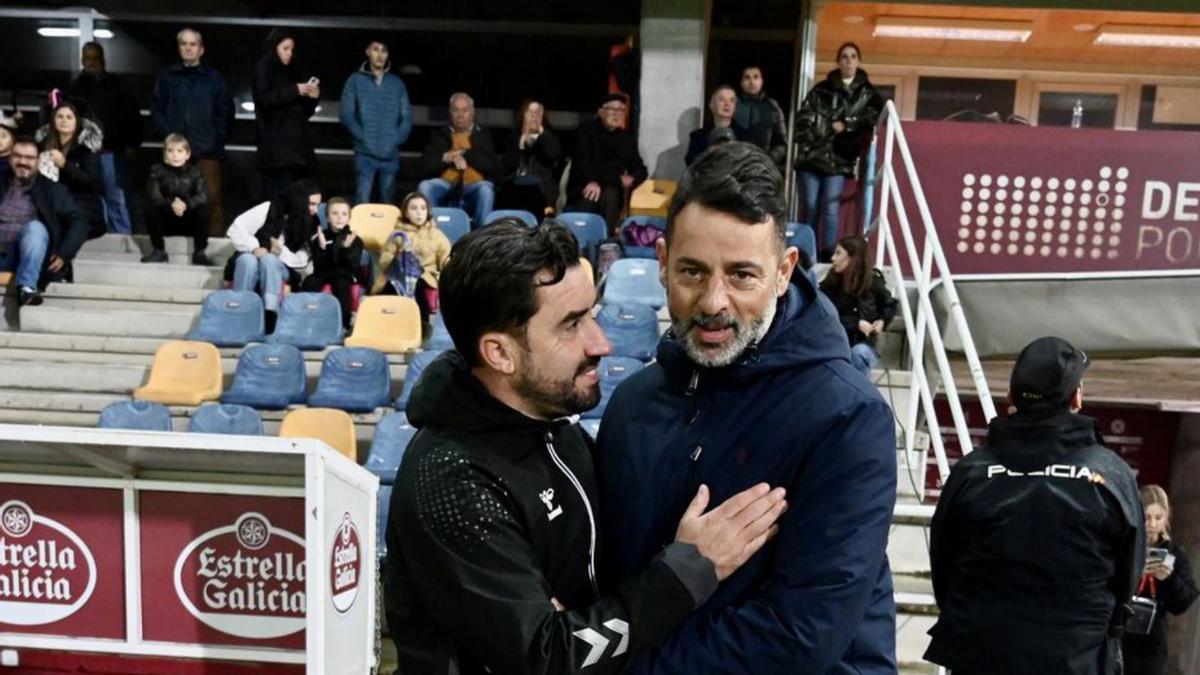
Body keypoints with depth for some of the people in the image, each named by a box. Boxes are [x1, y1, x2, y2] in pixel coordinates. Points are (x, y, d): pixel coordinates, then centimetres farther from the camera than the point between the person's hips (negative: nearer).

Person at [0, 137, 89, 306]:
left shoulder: (52, 189, 11)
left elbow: (78, 222, 3)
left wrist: (64, 253, -11)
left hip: (27, 255, -1)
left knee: (35, 227, -30)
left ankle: (26, 286, -37)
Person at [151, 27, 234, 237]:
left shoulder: (214, 79, 10)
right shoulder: (167, 77, 12)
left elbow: (226, 112, 7)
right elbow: (157, 110, 9)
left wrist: (218, 139, -3)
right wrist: (167, 136, -3)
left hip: (208, 151, -1)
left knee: (213, 198, -9)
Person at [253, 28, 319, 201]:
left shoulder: (292, 72, 21)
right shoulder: (263, 69, 6)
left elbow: (303, 111, 21)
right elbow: (265, 98, -11)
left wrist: (312, 97, 2)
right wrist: (296, 90, -13)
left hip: (296, 143, 6)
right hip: (276, 144, -6)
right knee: (280, 197, -16)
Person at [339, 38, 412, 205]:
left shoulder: (397, 83, 11)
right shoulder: (355, 80, 5)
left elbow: (406, 117, 10)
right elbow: (346, 114, 0)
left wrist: (397, 139, -4)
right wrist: (362, 137, -10)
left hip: (390, 155, 2)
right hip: (365, 154, -2)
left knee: (387, 202, 8)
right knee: (362, 203, -7)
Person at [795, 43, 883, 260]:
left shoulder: (867, 92, 10)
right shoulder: (822, 89, 12)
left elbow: (876, 115, -5)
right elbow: (803, 117, 7)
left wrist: (847, 124, -11)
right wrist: (807, 144, -5)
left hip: (839, 159, -1)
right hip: (812, 156, 1)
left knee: (830, 210, -9)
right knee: (810, 208, 2)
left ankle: (827, 258, -6)